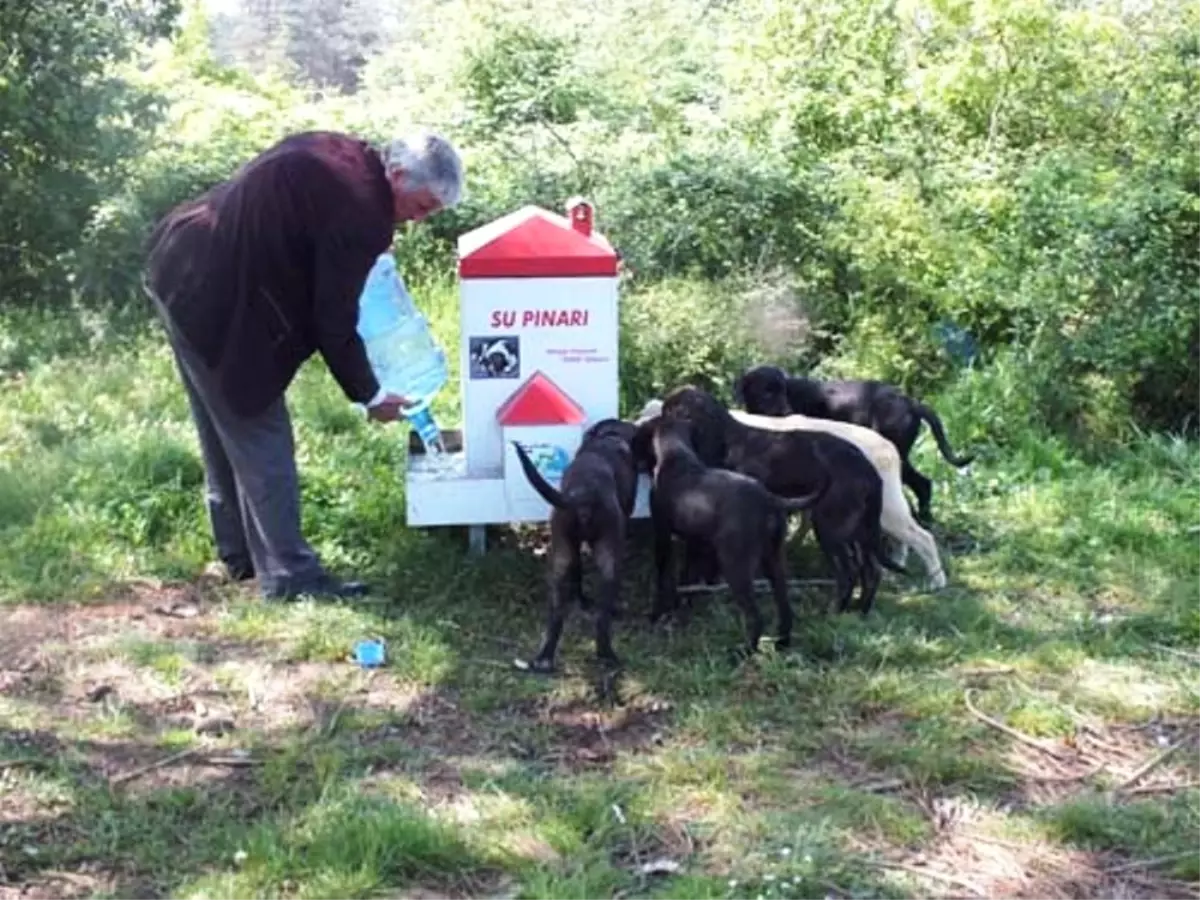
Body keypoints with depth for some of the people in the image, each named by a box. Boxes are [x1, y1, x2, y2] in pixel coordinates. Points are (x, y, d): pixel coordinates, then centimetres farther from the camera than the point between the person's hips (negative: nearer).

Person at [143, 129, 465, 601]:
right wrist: (371, 396, -4)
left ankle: (240, 553, 32)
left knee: (227, 428, 19)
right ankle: (288, 574, 6)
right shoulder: (358, 211, -22)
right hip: (217, 302, -10)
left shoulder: (342, 154, 5)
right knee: (261, 437, -1)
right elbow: (333, 321, -16)